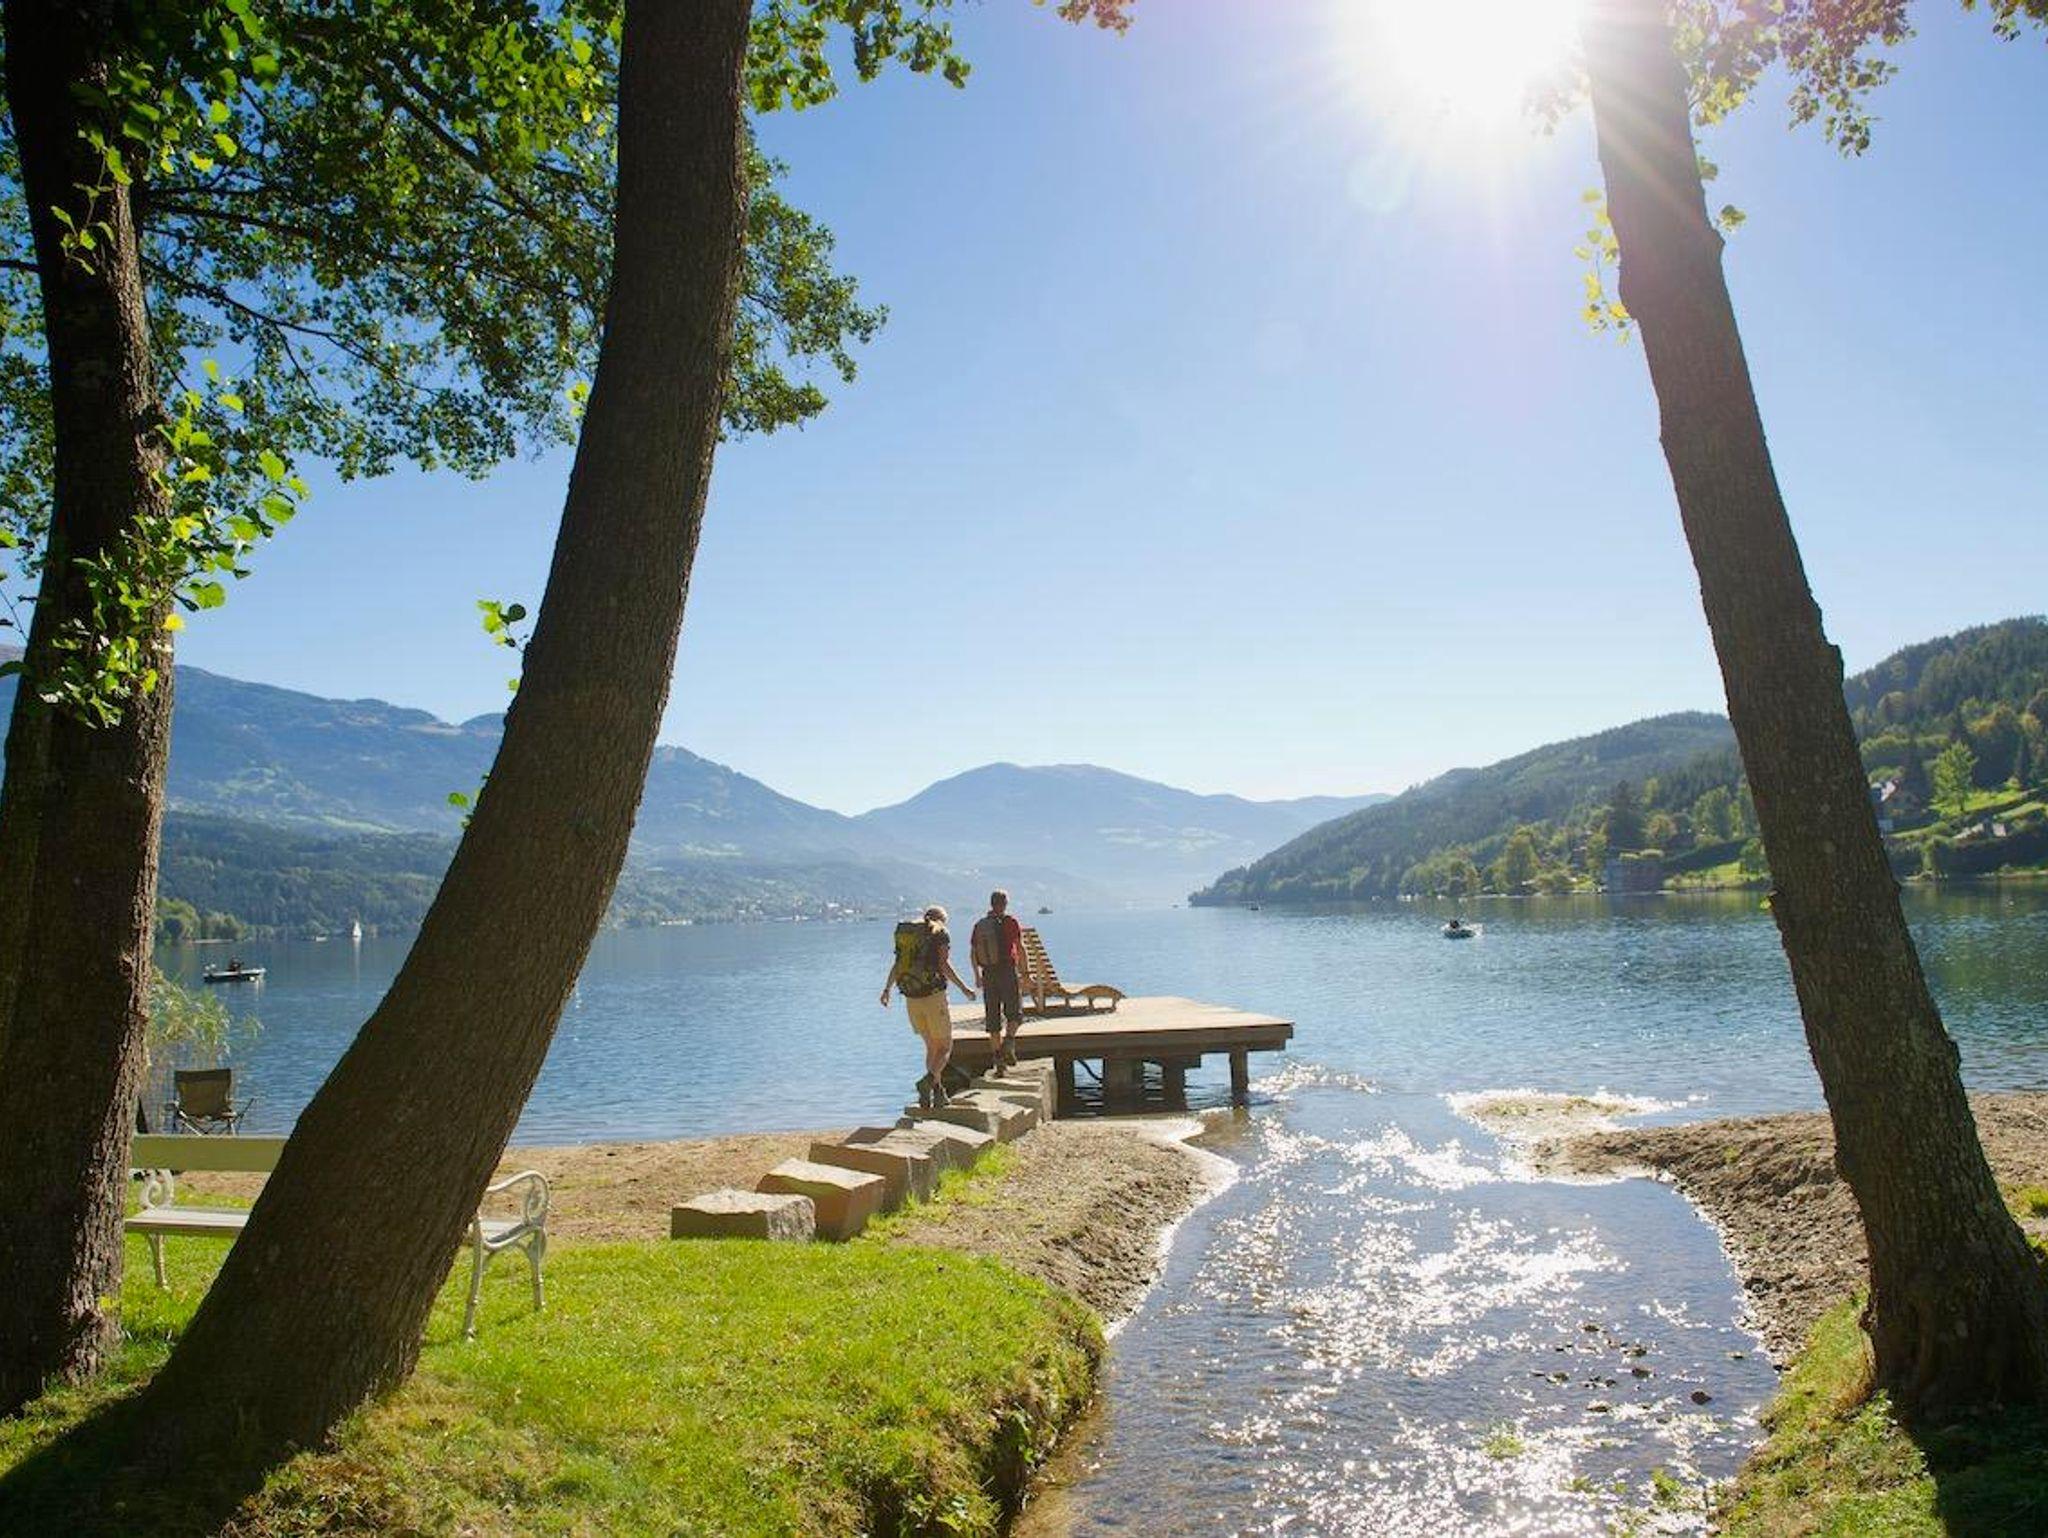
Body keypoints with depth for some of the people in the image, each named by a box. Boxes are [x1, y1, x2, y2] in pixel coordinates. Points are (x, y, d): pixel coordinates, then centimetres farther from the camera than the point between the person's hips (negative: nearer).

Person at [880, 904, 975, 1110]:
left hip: (911, 999, 6)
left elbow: (896, 965, 19)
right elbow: (944, 965, -13)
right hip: (933, 995, -6)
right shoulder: (940, 933, -2)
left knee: (931, 1046, 18)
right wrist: (964, 989, -6)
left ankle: (938, 1092, 15)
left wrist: (886, 989, 33)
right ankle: (928, 1081, -21)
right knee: (945, 1047, 3)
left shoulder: (907, 933, 14)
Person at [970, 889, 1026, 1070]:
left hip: (988, 974, 4)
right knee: (1014, 1011, 7)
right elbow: (1021, 949, -6)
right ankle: (1009, 1042, -15)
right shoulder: (1010, 922, -5)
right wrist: (1024, 973, 3)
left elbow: (972, 953, 11)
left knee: (992, 1015, 8)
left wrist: (977, 976, 21)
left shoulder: (979, 925, 7)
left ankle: (996, 1054, 9)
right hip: (1008, 970, -4)